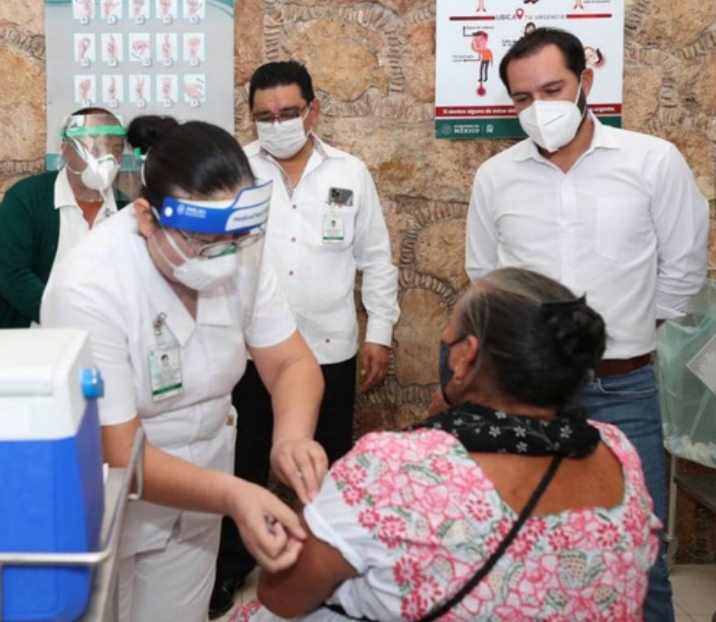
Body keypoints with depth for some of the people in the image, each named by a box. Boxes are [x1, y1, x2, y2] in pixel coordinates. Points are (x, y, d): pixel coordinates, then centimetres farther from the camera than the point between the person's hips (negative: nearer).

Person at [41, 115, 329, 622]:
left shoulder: (240, 257, -14)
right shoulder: (89, 289, -29)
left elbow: (292, 362, -9)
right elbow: (117, 456, -28)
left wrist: (292, 435, -31)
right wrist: (233, 495, -42)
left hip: (195, 494, 5)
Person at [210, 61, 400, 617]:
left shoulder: (351, 174, 1)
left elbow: (375, 260, 5)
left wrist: (380, 333, 3)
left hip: (329, 349, 1)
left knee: (328, 467, 15)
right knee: (244, 465, 13)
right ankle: (230, 569, 33)